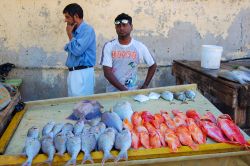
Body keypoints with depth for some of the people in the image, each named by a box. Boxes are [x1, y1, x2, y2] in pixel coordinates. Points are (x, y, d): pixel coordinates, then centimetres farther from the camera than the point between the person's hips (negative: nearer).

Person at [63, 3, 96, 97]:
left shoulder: (87, 30, -11)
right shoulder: (75, 31, 14)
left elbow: (77, 50, -20)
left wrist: (70, 35, -5)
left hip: (83, 73, -9)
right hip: (73, 72, 9)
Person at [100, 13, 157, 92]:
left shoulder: (140, 46, 0)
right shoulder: (108, 46, -3)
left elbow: (153, 65, 12)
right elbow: (107, 73, -8)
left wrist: (145, 85, 5)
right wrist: (124, 90, -15)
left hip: (133, 91, 0)